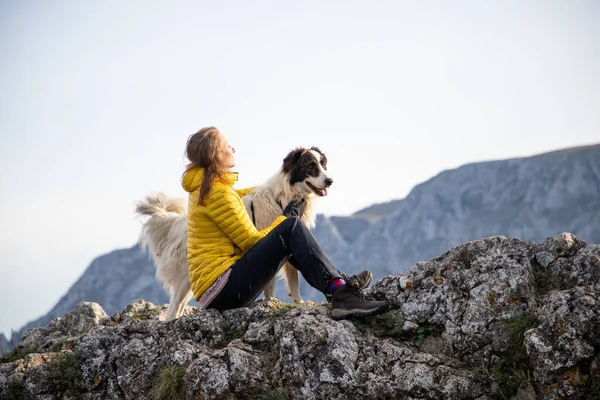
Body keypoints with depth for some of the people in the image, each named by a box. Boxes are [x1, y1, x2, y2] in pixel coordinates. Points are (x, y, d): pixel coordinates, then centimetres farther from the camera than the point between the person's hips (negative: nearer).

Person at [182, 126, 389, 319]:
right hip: (223, 290, -10)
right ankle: (339, 291, -23)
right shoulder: (218, 192, -14)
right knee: (291, 227, -16)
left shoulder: (204, 187, 17)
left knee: (286, 242, 16)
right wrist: (288, 216, 3)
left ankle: (339, 284, 2)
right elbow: (252, 241, -10)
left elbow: (237, 195, 40)